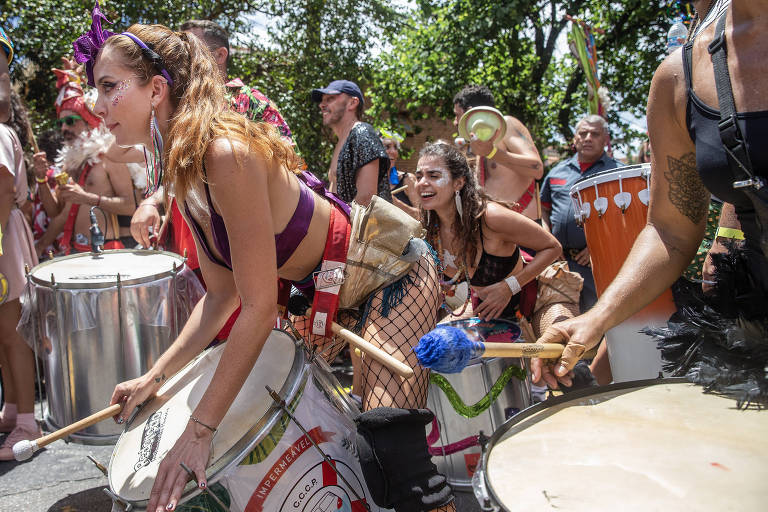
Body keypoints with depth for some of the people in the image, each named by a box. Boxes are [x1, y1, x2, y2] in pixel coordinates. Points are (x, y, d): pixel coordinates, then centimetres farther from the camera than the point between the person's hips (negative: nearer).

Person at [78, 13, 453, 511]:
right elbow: (222, 294, 4)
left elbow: (259, 307, -30)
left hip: (394, 274, -9)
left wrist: (199, 429, -26)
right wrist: (155, 376, 0)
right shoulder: (183, 173, -1)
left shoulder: (227, 153, -29)